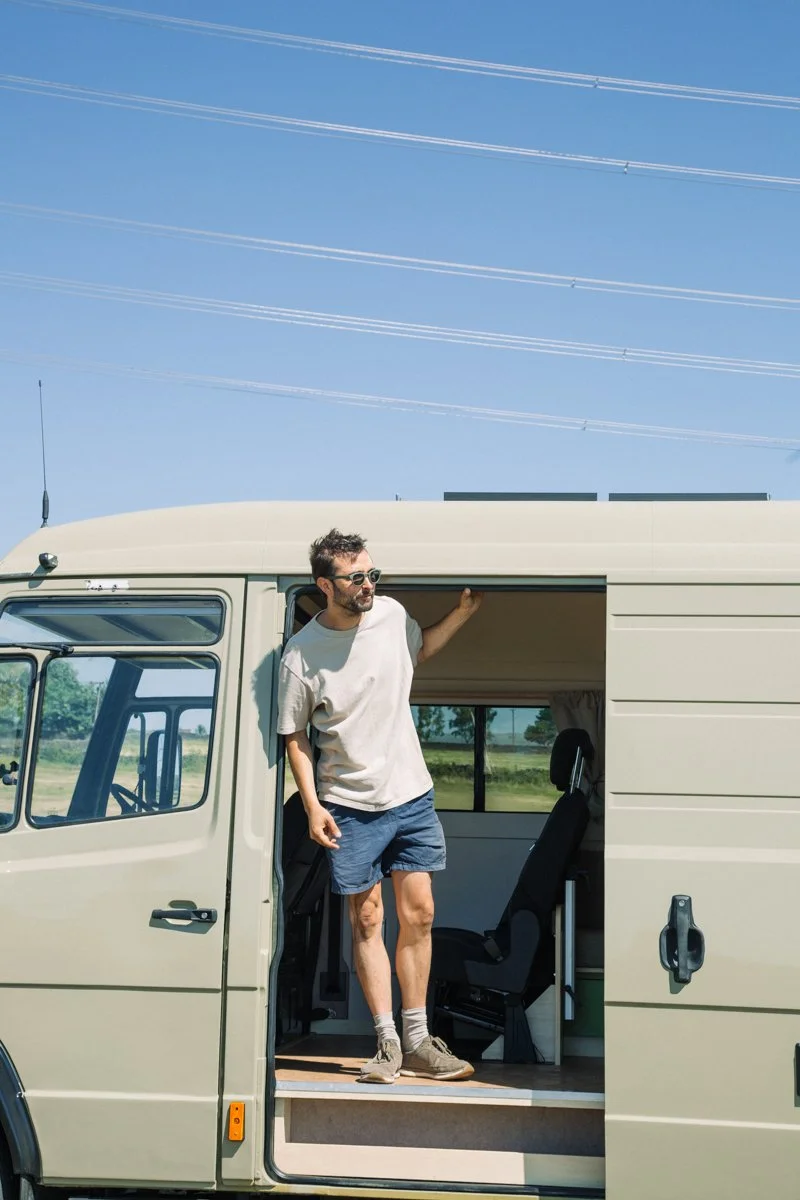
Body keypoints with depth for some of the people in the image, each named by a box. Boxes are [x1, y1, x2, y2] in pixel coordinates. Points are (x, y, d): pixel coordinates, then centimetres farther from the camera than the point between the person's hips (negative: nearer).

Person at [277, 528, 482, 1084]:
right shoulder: (301, 654, -13)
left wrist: (463, 613, 11)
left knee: (419, 914, 5)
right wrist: (312, 805, -9)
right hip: (350, 805, -3)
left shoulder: (392, 614, -2)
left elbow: (419, 650, 22)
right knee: (367, 920, 3)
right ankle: (388, 1043, 12)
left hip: (412, 794, 4)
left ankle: (418, 1042, 15)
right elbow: (296, 735, -4)